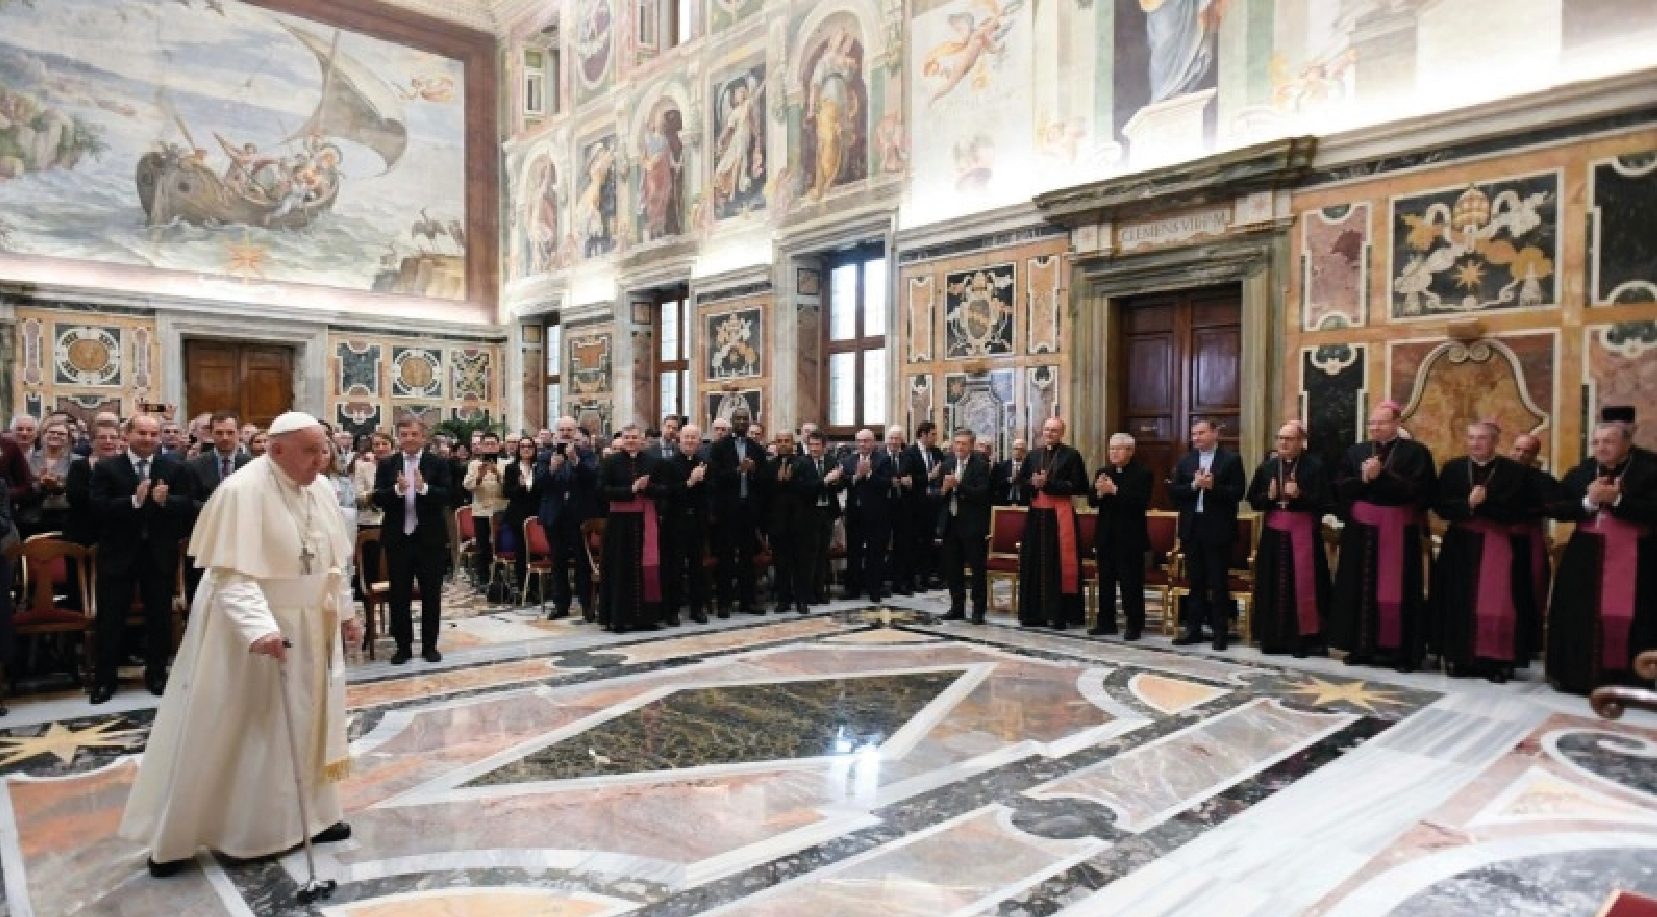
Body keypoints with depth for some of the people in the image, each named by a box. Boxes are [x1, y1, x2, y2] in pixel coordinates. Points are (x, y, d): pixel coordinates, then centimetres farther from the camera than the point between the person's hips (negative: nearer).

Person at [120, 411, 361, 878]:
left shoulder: (320, 489, 0)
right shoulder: (242, 491, -22)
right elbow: (231, 573, -26)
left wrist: (344, 612, 13)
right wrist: (260, 628, -37)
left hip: (309, 627, 7)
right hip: (247, 630, -6)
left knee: (304, 723, 15)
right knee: (221, 732, 4)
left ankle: (310, 815, 29)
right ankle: (175, 837, 20)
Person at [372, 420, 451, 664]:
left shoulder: (438, 464, -1)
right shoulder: (387, 465, 4)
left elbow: (446, 497, -10)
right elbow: (377, 498, -4)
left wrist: (424, 488, -27)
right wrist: (397, 489, -23)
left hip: (430, 538, -1)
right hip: (397, 539, 1)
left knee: (431, 595, 7)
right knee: (399, 595, 8)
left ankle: (430, 645, 18)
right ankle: (403, 646, 20)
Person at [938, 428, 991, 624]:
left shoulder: (981, 465, -7)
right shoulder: (946, 464, 9)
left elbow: (982, 493, -18)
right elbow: (937, 493, 11)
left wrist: (958, 485, -24)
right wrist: (943, 489, -11)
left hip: (973, 525, -6)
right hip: (951, 523, 6)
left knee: (978, 569, 0)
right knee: (952, 568, 12)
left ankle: (979, 610, 9)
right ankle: (957, 607, 23)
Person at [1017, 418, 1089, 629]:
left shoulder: (1071, 455, -2)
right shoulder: (1033, 456, 13)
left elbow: (1077, 486, -10)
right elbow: (1017, 483, 12)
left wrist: (1048, 483, -15)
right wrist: (1033, 483, -9)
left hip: (1060, 514, -5)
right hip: (1036, 514, 5)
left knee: (1059, 564, -3)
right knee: (1034, 563, 7)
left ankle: (1059, 614, 3)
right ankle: (1034, 613, 15)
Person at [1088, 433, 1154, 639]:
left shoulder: (1142, 473, -6)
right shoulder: (1103, 472, 11)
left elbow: (1142, 502, -18)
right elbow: (1091, 501, 7)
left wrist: (1115, 490, -22)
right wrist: (1099, 492, -15)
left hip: (1130, 537, -5)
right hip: (1106, 535, 6)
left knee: (1131, 583, -1)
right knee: (1105, 581, 10)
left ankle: (1134, 625, 7)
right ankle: (1106, 622, 19)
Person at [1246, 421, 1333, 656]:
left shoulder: (1315, 466, -5)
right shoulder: (1267, 466, 8)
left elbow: (1326, 502, -9)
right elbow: (1252, 498, 11)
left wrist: (1299, 495, -21)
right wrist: (1269, 496, -8)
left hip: (1303, 532, -4)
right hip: (1274, 532, 5)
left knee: (1302, 586, -2)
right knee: (1274, 586, 8)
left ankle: (1303, 638, 7)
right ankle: (1273, 638, 16)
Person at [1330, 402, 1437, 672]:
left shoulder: (1416, 452, -1)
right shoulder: (1355, 452, 10)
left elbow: (1417, 489, -13)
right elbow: (1340, 487, 3)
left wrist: (1381, 475, -16)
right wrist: (1363, 478, -13)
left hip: (1400, 531, -3)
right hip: (1362, 530, 3)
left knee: (1397, 591, 1)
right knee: (1361, 589, 6)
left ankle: (1401, 651, 8)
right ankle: (1361, 647, 13)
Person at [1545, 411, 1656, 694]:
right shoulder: (1580, 471, 5)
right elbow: (1554, 509, 0)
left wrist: (1616, 500, -23)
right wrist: (1589, 501, -15)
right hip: (1586, 558, 3)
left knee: (1624, 620, 0)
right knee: (1581, 616, 6)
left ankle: (1626, 681, 11)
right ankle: (1580, 675, 16)